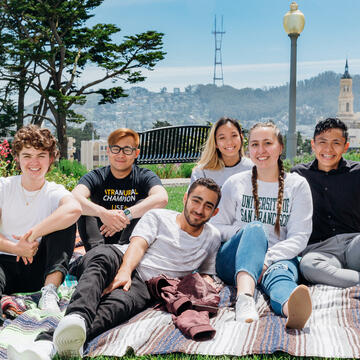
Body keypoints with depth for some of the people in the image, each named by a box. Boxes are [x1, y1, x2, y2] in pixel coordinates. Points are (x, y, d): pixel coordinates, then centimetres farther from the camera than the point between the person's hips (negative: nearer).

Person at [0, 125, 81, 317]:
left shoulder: (55, 192, 1)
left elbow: (74, 209, -27)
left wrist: (32, 235, -30)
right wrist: (16, 248, -23)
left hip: (38, 268, 1)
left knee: (65, 219, -22)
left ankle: (49, 291, -31)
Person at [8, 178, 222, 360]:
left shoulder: (212, 238, 23)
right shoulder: (158, 217, 15)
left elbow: (207, 274, 28)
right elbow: (138, 245, -1)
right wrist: (124, 272, -21)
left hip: (141, 285, 0)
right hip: (121, 261, 1)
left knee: (118, 305, -37)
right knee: (102, 257, -38)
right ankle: (78, 317, -67)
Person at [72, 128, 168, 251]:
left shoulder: (145, 176, -2)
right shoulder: (96, 177, -1)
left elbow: (162, 199, -26)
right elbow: (74, 199, -23)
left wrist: (126, 214, -37)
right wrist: (102, 213, -42)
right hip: (100, 238, 1)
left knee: (143, 204, -20)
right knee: (84, 206, -16)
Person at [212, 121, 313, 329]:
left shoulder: (297, 185, 9)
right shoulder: (235, 184, 11)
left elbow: (299, 236, -1)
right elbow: (216, 227, 10)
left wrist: (268, 259, -18)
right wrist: (245, 231, -10)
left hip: (280, 258, 0)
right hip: (232, 262, 0)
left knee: (280, 272, -37)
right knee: (255, 227, -32)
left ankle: (291, 307, -74)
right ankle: (245, 297, -60)